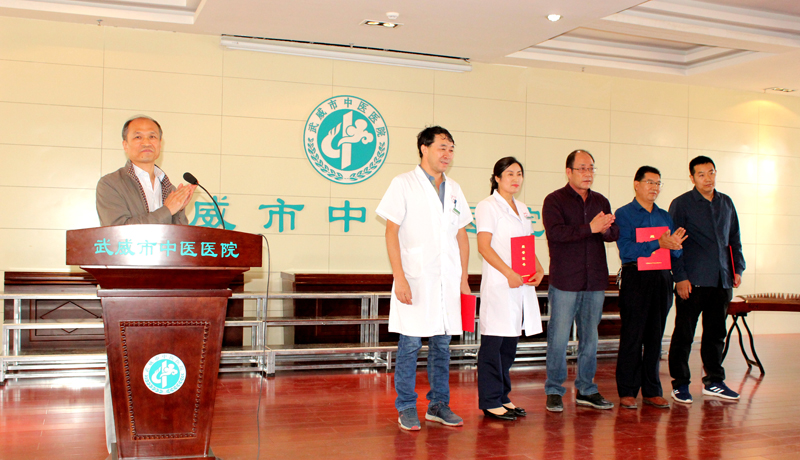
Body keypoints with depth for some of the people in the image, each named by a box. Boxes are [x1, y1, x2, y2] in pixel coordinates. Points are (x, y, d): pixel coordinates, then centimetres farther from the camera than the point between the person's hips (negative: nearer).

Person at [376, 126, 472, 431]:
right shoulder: (403, 184, -1)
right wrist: (399, 277, -14)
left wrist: (464, 278, 12)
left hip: (447, 280, 5)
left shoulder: (454, 189, 14)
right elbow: (392, 232, -6)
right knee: (410, 344, -1)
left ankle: (438, 405, 20)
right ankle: (406, 408, 10)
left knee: (442, 344, 9)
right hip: (415, 279, -5)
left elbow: (461, 235, 17)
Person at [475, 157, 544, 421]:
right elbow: (484, 246, -11)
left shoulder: (522, 209, 19)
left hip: (522, 285, 7)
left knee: (509, 343, 11)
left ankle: (502, 397, 20)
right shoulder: (488, 207, -4)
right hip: (498, 283, -7)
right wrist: (509, 273, -19)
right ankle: (490, 402, 2)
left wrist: (538, 271, 3)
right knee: (493, 342, -5)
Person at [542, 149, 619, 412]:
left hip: (595, 281, 5)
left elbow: (615, 233, 7)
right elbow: (555, 232, -17)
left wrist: (607, 229, -16)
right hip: (565, 281, -5)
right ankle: (554, 390, 10)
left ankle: (586, 390, 21)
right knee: (559, 337, -3)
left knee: (590, 338, 10)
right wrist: (590, 228, -22)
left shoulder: (601, 201, 15)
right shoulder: (554, 201, -1)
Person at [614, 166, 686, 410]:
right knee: (632, 336, -3)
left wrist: (675, 246, -10)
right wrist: (659, 243, -20)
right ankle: (627, 392, 5)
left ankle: (652, 391, 16)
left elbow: (675, 254, 13)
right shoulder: (624, 214, 0)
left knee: (656, 336, 8)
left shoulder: (665, 216, 17)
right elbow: (626, 250, -13)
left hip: (662, 278, 5)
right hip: (635, 278, -5)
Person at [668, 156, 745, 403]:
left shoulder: (726, 203, 15)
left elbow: (734, 239, 22)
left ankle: (714, 381, 22)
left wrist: (738, 268, 12)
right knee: (684, 333, 0)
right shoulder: (681, 204, -2)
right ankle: (680, 383, 9)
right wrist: (680, 276, -11)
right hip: (693, 281, -5)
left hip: (722, 280, 5)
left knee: (716, 332, 12)